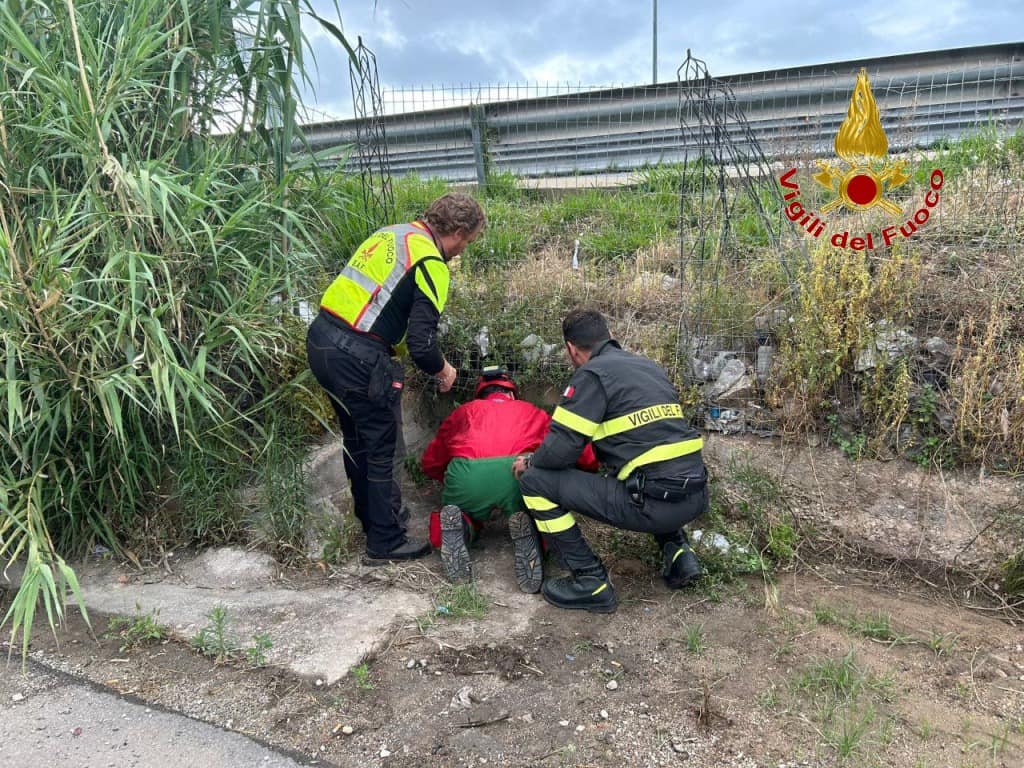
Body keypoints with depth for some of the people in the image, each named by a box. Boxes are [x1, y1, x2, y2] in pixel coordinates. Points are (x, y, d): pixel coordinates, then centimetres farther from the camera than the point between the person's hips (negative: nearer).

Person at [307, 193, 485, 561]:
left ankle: (370, 517, 41)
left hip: (321, 339, 9)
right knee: (381, 448, 6)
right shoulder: (431, 264, -12)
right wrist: (443, 370, 3)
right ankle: (386, 541, 20)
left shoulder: (392, 233, 14)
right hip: (357, 359, -9)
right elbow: (421, 344, -18)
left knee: (357, 439, 23)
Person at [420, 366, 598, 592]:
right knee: (539, 533, 25)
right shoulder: (533, 412, 34)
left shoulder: (464, 411, 35)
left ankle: (458, 526, -5)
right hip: (521, 472, -1)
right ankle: (526, 532, -10)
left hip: (466, 475, 1)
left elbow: (430, 463, 40)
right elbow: (585, 456, 27)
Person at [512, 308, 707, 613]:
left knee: (534, 481, -1)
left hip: (655, 503, -8)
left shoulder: (592, 374, -4)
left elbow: (561, 448, -10)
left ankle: (591, 582, 4)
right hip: (696, 497, 8)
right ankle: (677, 551, 23)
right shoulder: (650, 366, 19)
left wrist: (529, 462, 12)